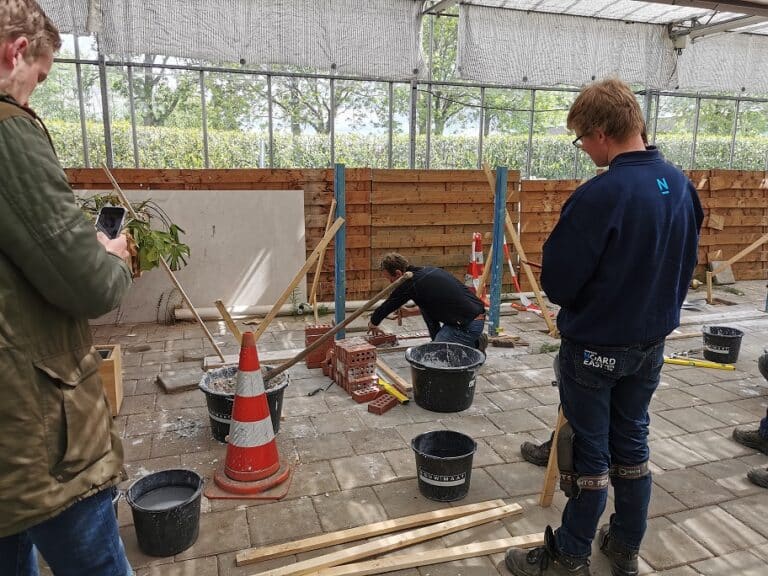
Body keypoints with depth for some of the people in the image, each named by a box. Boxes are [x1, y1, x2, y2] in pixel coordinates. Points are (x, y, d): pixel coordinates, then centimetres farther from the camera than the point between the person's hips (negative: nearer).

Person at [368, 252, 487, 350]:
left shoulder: (410, 284, -11)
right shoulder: (428, 270, 13)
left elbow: (386, 307, 4)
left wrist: (373, 323, 21)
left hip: (469, 326, -9)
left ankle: (474, 346, 1)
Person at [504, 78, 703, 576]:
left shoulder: (601, 194, -25)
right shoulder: (681, 185, 0)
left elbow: (557, 279, -20)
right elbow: (687, 264, 10)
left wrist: (578, 302, 2)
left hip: (596, 346, -7)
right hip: (651, 343, 7)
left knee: (589, 450, 7)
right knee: (631, 442, 19)